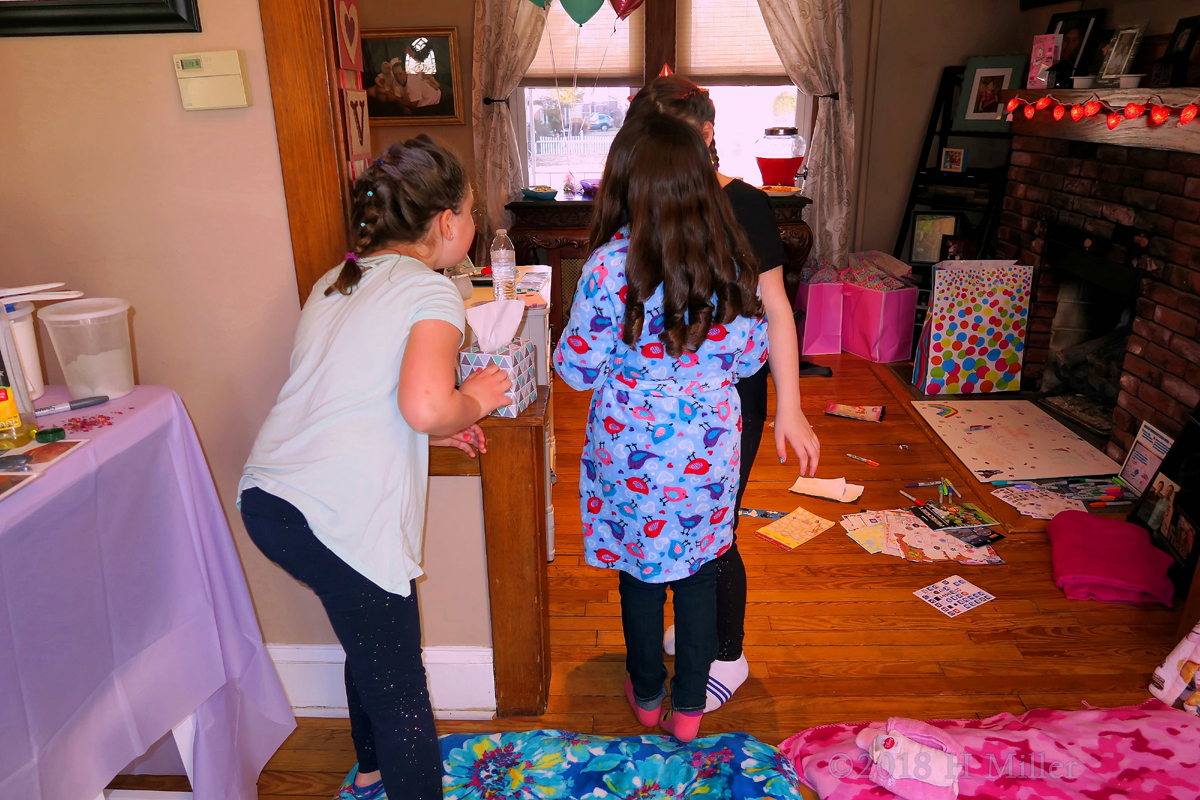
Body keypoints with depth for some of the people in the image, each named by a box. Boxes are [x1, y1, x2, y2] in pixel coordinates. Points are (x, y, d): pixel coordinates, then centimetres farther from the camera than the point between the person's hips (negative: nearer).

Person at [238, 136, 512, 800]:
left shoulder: (333, 283, 17)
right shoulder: (431, 293, -8)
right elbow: (427, 405, -26)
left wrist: (433, 429, 21)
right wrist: (474, 400, -4)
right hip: (338, 521, -9)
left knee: (373, 649, 29)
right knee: (399, 693, 7)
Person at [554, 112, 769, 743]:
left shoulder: (610, 264, -18)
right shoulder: (729, 256, -6)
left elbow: (577, 368, -12)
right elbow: (749, 357, 1)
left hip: (632, 448, -2)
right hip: (710, 447, 3)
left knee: (641, 571, 18)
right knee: (698, 572, 18)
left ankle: (646, 694, 39)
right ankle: (689, 707, 33)